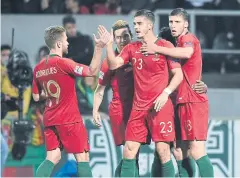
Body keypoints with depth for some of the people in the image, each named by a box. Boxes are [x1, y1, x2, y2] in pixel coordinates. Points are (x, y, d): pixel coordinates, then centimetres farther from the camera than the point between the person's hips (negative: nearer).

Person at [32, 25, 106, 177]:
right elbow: (92, 72, -17)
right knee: (83, 157, 0)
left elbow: (37, 97, 16)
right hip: (69, 119, -7)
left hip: (50, 120, 7)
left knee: (53, 157, 8)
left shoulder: (38, 68, 7)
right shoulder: (63, 63, -14)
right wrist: (99, 48, -18)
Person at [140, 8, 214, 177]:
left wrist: (157, 49, -24)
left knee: (196, 150, -15)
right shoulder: (180, 42, 22)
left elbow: (187, 53, -31)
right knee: (183, 150, 9)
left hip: (193, 101, -10)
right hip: (184, 101, 10)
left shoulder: (188, 38, -7)